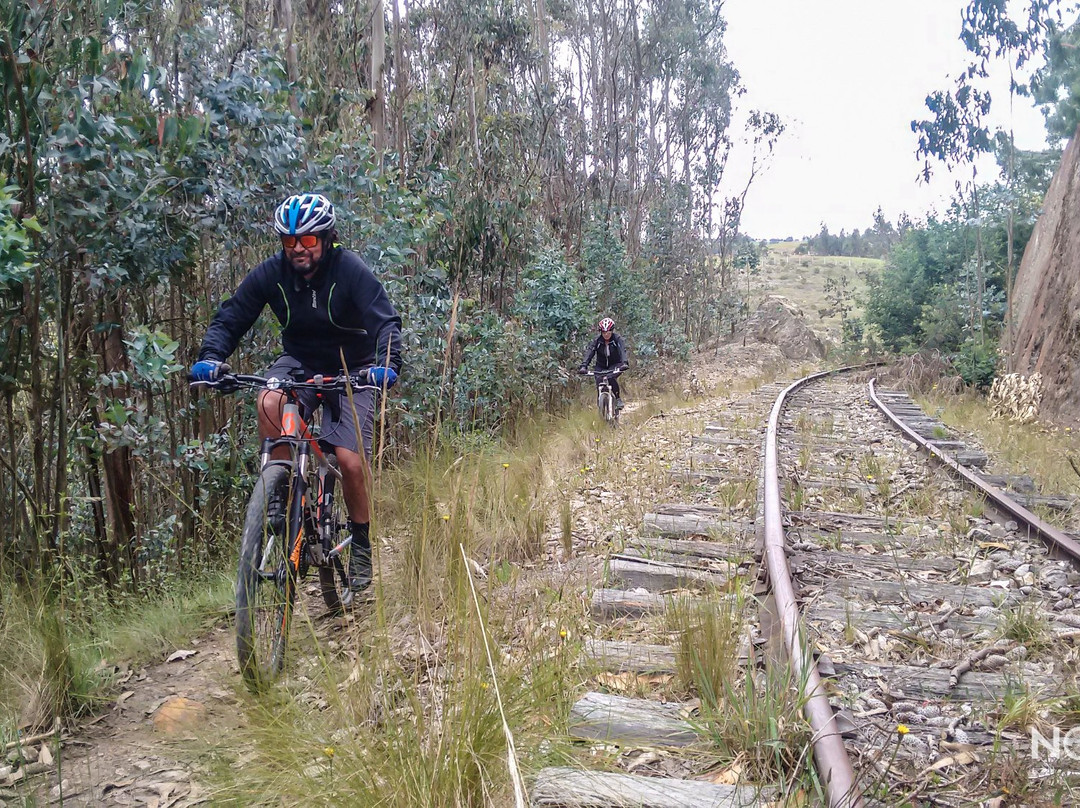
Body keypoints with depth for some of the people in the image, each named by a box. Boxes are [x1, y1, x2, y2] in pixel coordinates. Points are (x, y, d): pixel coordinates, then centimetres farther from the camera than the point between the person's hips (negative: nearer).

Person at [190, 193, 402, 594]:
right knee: (269, 403, -32)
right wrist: (211, 357, -30)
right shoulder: (271, 273, -11)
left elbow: (385, 321, -27)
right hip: (299, 362, 3)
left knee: (350, 459, -16)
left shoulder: (350, 270, -20)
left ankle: (361, 544, 7)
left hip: (350, 371, -3)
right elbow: (230, 317, -11)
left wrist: (386, 365, -46)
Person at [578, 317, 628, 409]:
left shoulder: (616, 339, -16)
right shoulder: (597, 341, -13)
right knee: (599, 382, -21)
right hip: (601, 366, 2)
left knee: (612, 378, -30)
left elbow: (622, 351, -31)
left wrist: (624, 363, -51)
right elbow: (589, 353, -24)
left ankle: (618, 399, -13)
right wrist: (583, 366, -41)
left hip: (615, 365, -2)